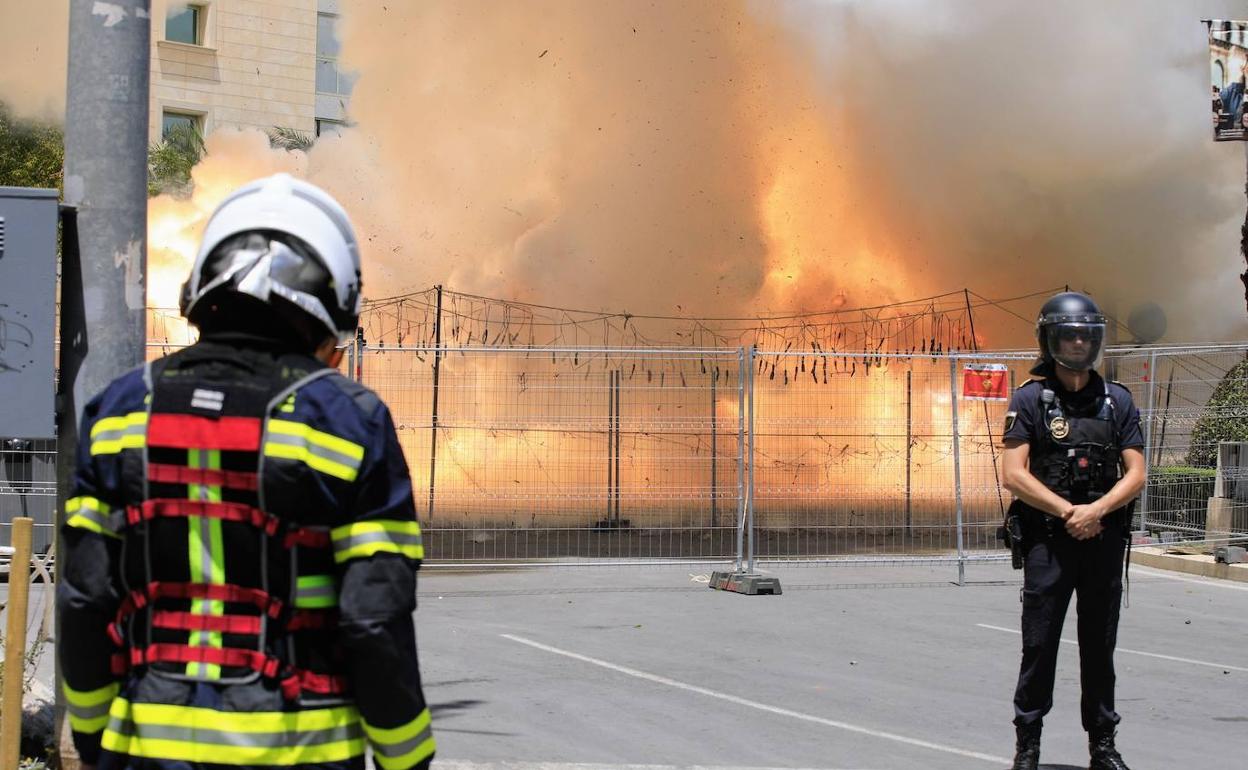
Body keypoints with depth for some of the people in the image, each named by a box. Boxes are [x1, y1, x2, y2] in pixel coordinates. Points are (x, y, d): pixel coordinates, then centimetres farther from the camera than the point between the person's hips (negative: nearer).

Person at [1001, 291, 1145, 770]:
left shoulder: (1117, 401, 8)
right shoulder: (1030, 399, -1)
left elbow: (1135, 474, 3)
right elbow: (1013, 475, -7)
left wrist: (1096, 510, -13)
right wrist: (1069, 512, -13)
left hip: (1104, 539, 3)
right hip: (1047, 538, -2)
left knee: (1100, 646, 9)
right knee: (1039, 644, 0)